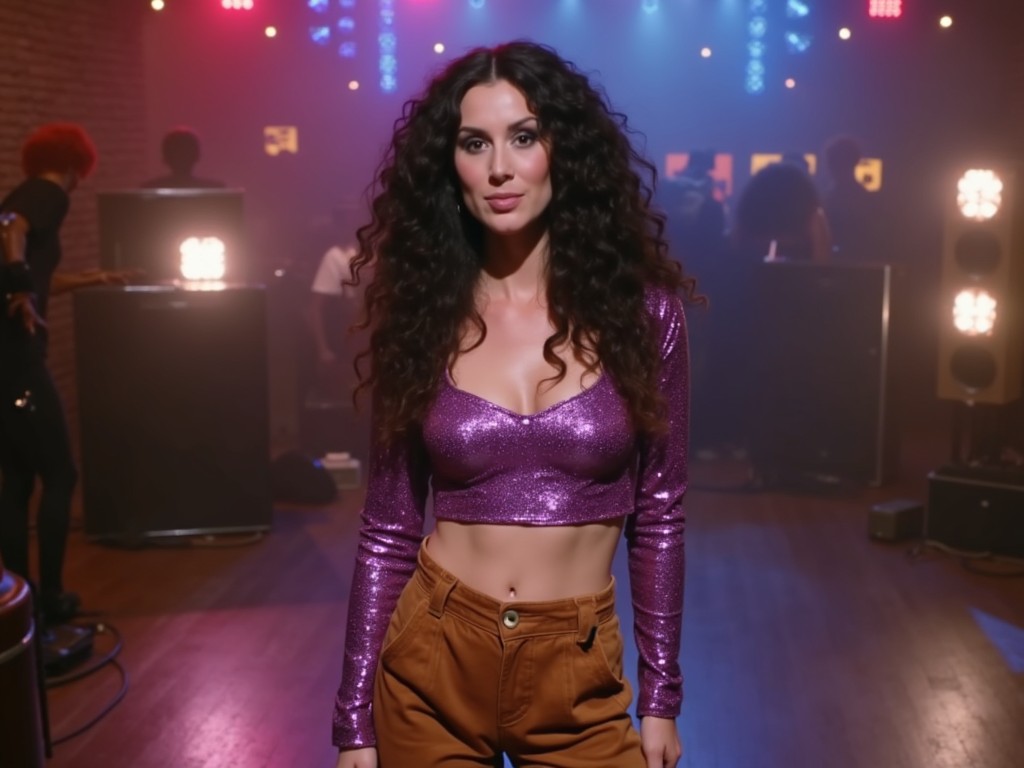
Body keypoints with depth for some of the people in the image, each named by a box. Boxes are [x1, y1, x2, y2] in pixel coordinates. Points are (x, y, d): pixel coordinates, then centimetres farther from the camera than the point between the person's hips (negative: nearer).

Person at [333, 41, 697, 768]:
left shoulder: (640, 307, -6)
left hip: (578, 678, -1)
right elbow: (387, 530, 0)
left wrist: (661, 696, 1)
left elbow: (658, 514, 0)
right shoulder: (419, 313, -4)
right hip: (430, 663, 1)